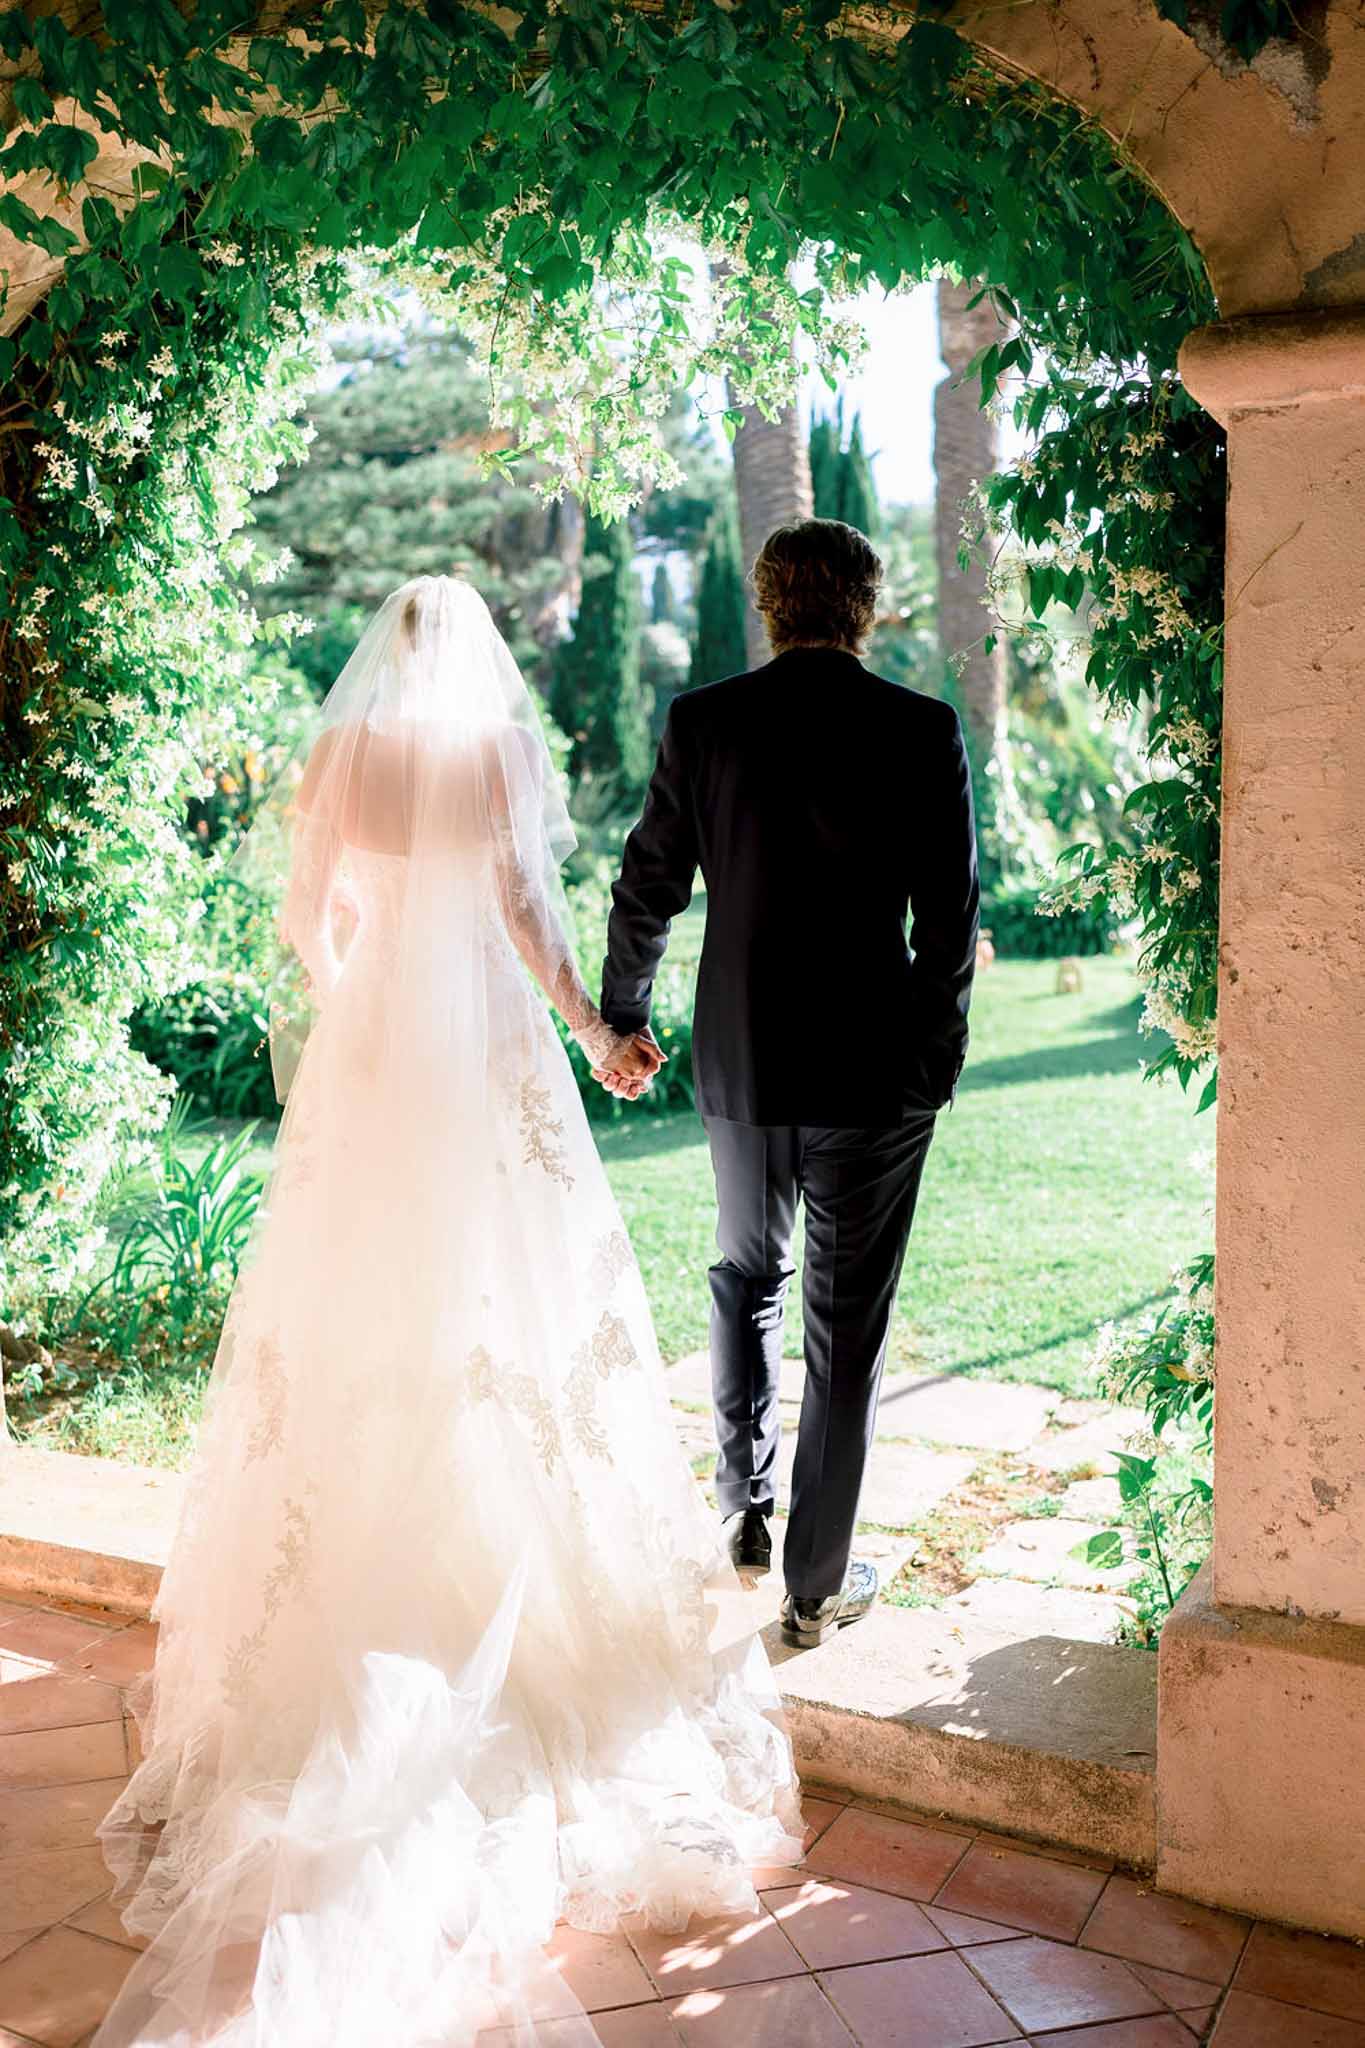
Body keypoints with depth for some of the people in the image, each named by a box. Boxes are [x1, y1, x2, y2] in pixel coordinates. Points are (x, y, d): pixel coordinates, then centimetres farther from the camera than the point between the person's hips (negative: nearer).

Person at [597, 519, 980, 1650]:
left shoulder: (702, 721, -3)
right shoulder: (921, 730, -8)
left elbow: (647, 890, 3)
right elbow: (949, 917, -6)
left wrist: (622, 1018, 17)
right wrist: (938, 1055, 7)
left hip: (740, 1064, 2)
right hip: (873, 1070, -2)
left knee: (746, 1277, 26)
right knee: (849, 1325, 9)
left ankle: (743, 1505, 27)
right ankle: (818, 1586, 19)